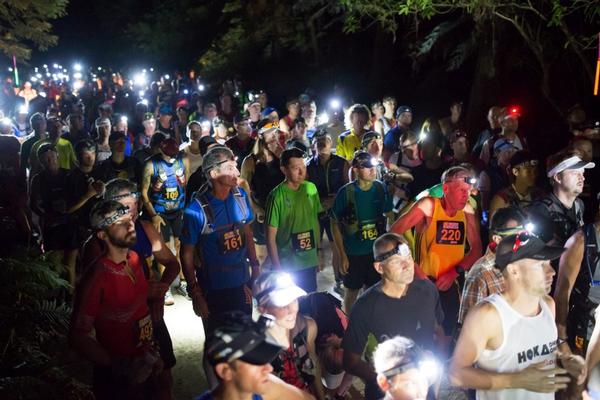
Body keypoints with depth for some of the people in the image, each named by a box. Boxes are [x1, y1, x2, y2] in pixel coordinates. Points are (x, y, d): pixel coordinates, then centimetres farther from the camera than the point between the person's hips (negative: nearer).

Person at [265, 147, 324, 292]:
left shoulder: (311, 188, -1)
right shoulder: (277, 196, -17)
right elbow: (271, 237, -14)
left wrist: (319, 251, 11)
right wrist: (277, 268, -14)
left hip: (310, 262, 5)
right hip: (287, 265, -5)